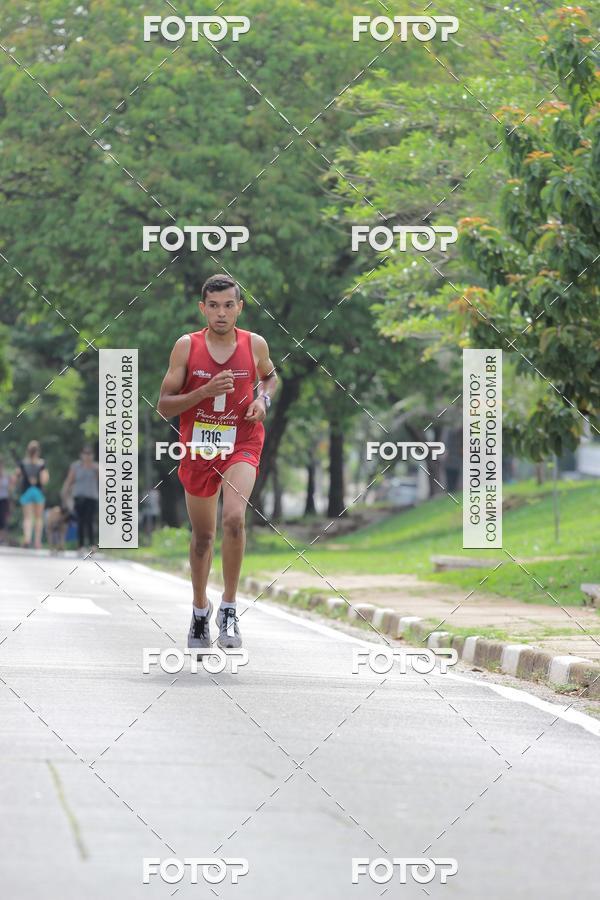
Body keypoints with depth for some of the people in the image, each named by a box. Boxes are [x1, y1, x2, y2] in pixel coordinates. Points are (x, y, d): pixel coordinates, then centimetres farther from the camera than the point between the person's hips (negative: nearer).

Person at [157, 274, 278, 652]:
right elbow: (165, 405, -7)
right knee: (202, 535, 13)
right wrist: (206, 391, -21)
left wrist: (264, 399, -3)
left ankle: (229, 607, -14)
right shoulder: (187, 346, -7)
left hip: (242, 443, -1)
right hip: (198, 446, 1)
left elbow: (270, 376, 19)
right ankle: (200, 608, 36)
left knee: (234, 518, -25)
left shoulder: (255, 345, -3)